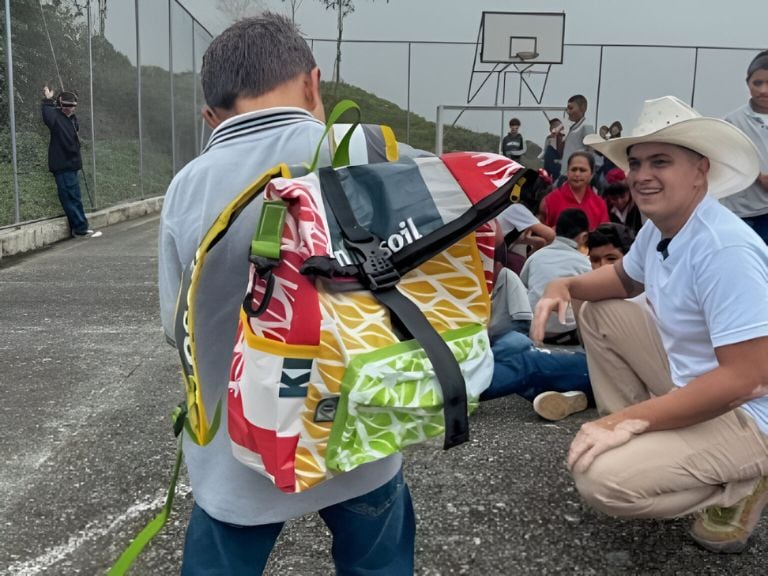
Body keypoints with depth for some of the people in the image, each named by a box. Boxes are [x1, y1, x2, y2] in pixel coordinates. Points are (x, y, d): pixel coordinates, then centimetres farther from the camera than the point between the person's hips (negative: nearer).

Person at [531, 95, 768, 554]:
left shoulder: (725, 250, -28)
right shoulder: (659, 227, 1)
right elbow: (625, 278, 23)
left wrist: (631, 419, -30)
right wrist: (566, 285, 1)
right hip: (689, 377, 9)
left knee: (603, 477, -26)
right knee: (599, 313, 12)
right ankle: (641, 442, 14)